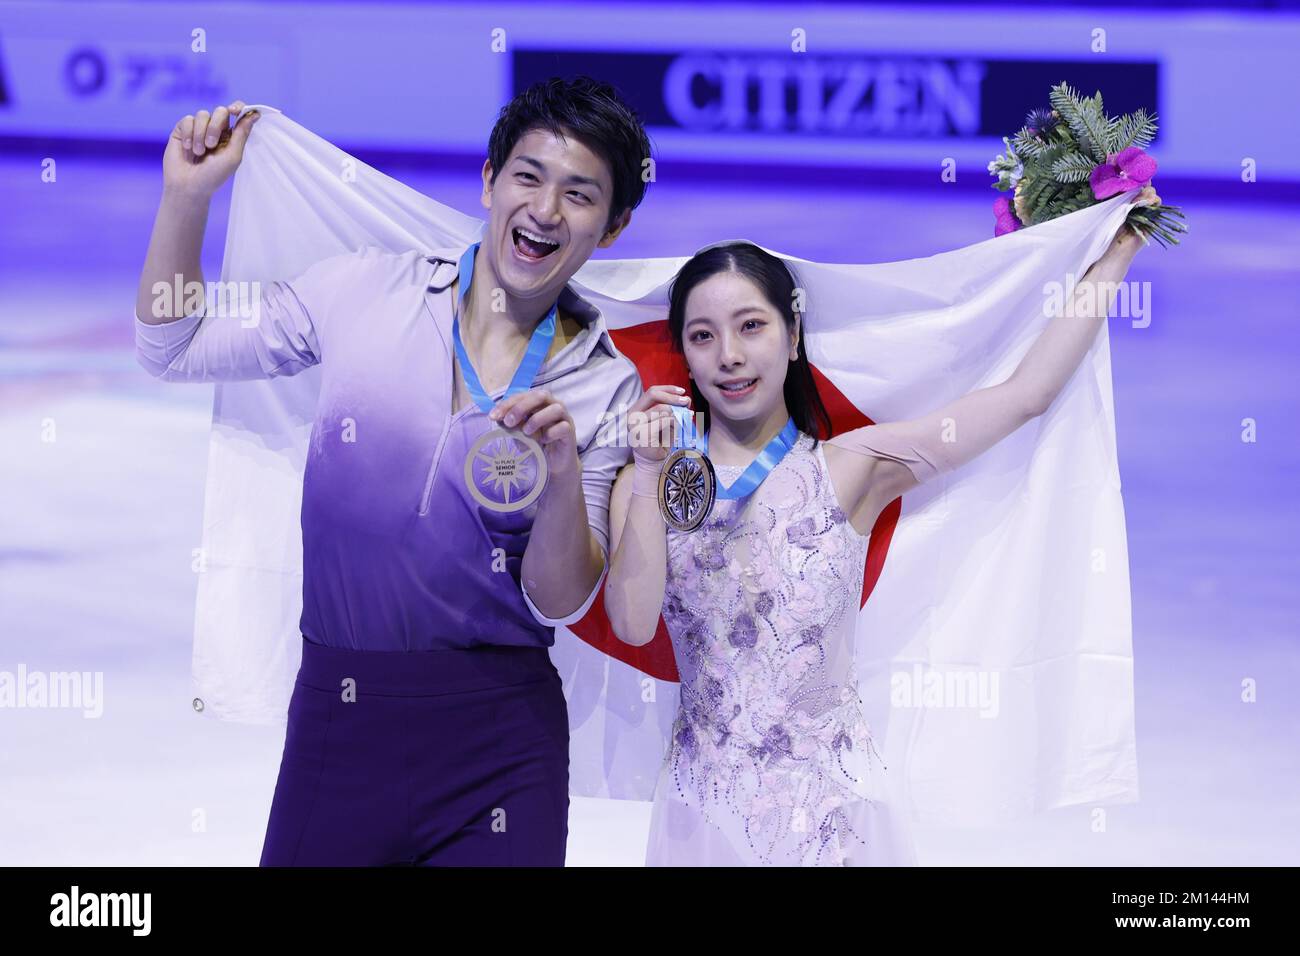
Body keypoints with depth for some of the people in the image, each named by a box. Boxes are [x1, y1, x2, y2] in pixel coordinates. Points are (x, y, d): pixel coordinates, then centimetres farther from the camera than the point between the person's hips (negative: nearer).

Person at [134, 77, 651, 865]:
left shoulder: (606, 387, 0)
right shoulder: (364, 291, 1)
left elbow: (560, 604, -2)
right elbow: (174, 349, 10)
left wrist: (563, 471, -19)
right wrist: (188, 196, -1)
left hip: (498, 743, 0)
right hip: (337, 709, 1)